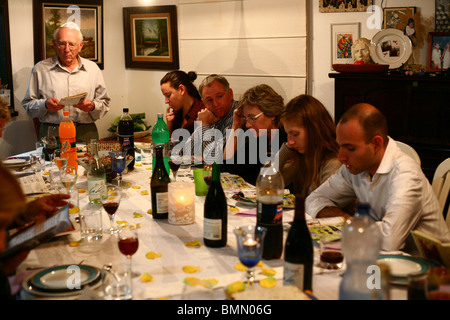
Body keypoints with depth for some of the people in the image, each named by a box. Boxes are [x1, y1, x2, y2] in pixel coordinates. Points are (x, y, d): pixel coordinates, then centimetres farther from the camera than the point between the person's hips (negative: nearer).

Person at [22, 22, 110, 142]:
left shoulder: (93, 68, 14)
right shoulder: (40, 69, 10)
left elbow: (104, 103, 16)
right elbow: (28, 104, 12)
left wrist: (93, 106, -5)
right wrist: (45, 105, -8)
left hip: (86, 133, 1)